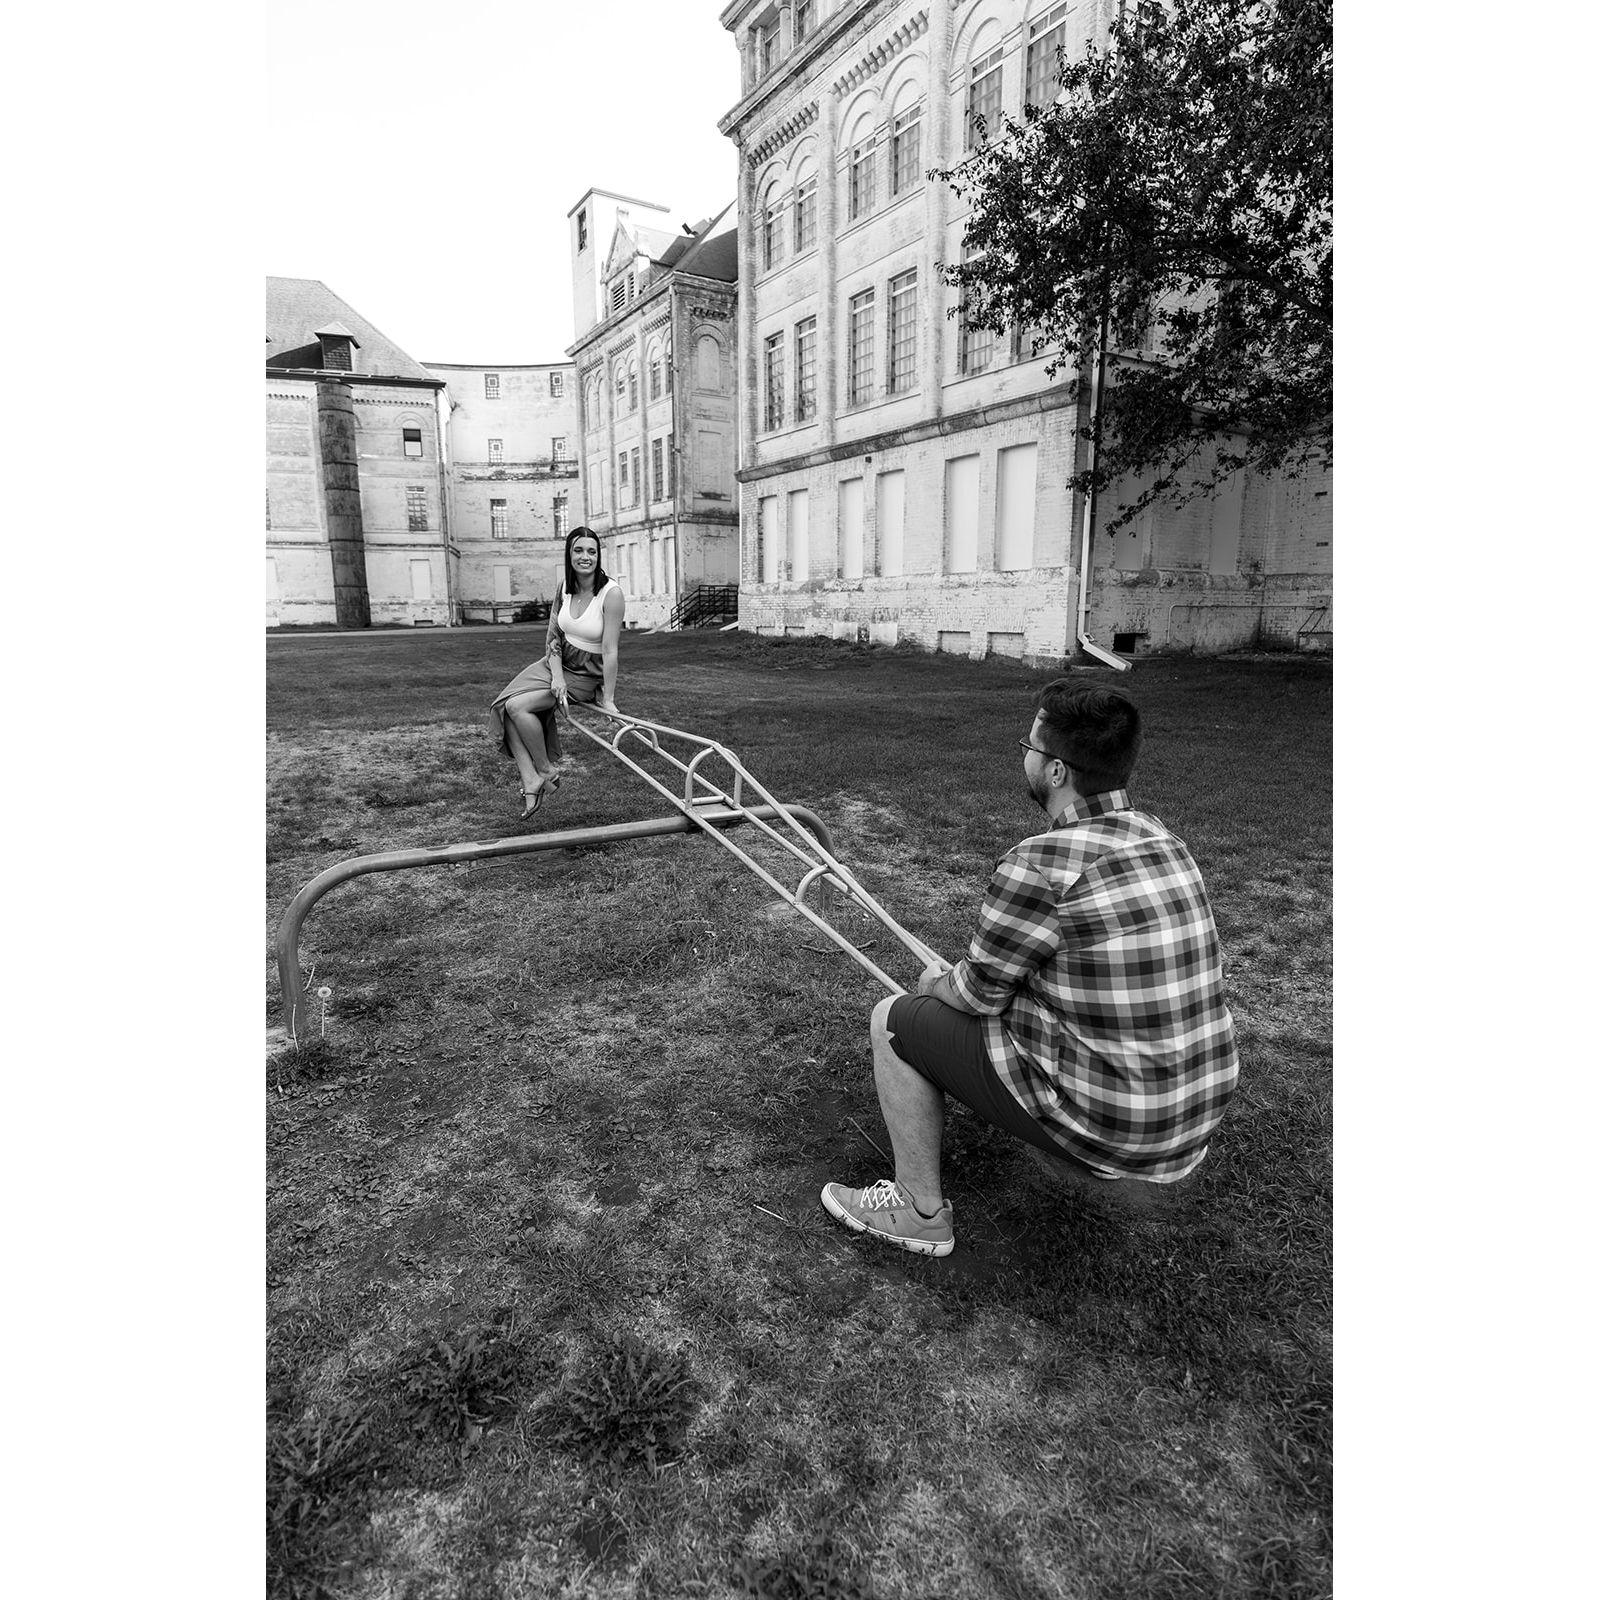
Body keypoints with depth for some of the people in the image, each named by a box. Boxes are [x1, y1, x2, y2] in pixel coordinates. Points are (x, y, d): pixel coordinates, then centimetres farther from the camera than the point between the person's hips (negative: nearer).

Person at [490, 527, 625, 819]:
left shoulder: (611, 593, -20)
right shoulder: (565, 587, -1)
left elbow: (609, 650, -22)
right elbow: (553, 635, 1)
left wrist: (608, 699, -22)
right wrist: (557, 676, -14)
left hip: (587, 674, -6)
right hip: (557, 661, 6)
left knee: (519, 705, -22)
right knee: (504, 706, -14)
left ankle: (547, 772, -3)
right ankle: (531, 782, -15)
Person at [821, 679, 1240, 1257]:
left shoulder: (1040, 866, -24)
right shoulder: (1160, 839, 1)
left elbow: (976, 995, -11)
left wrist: (935, 983, 12)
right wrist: (957, 975, 16)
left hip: (1102, 1124, -8)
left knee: (894, 1020, 4)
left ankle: (920, 1212, 19)